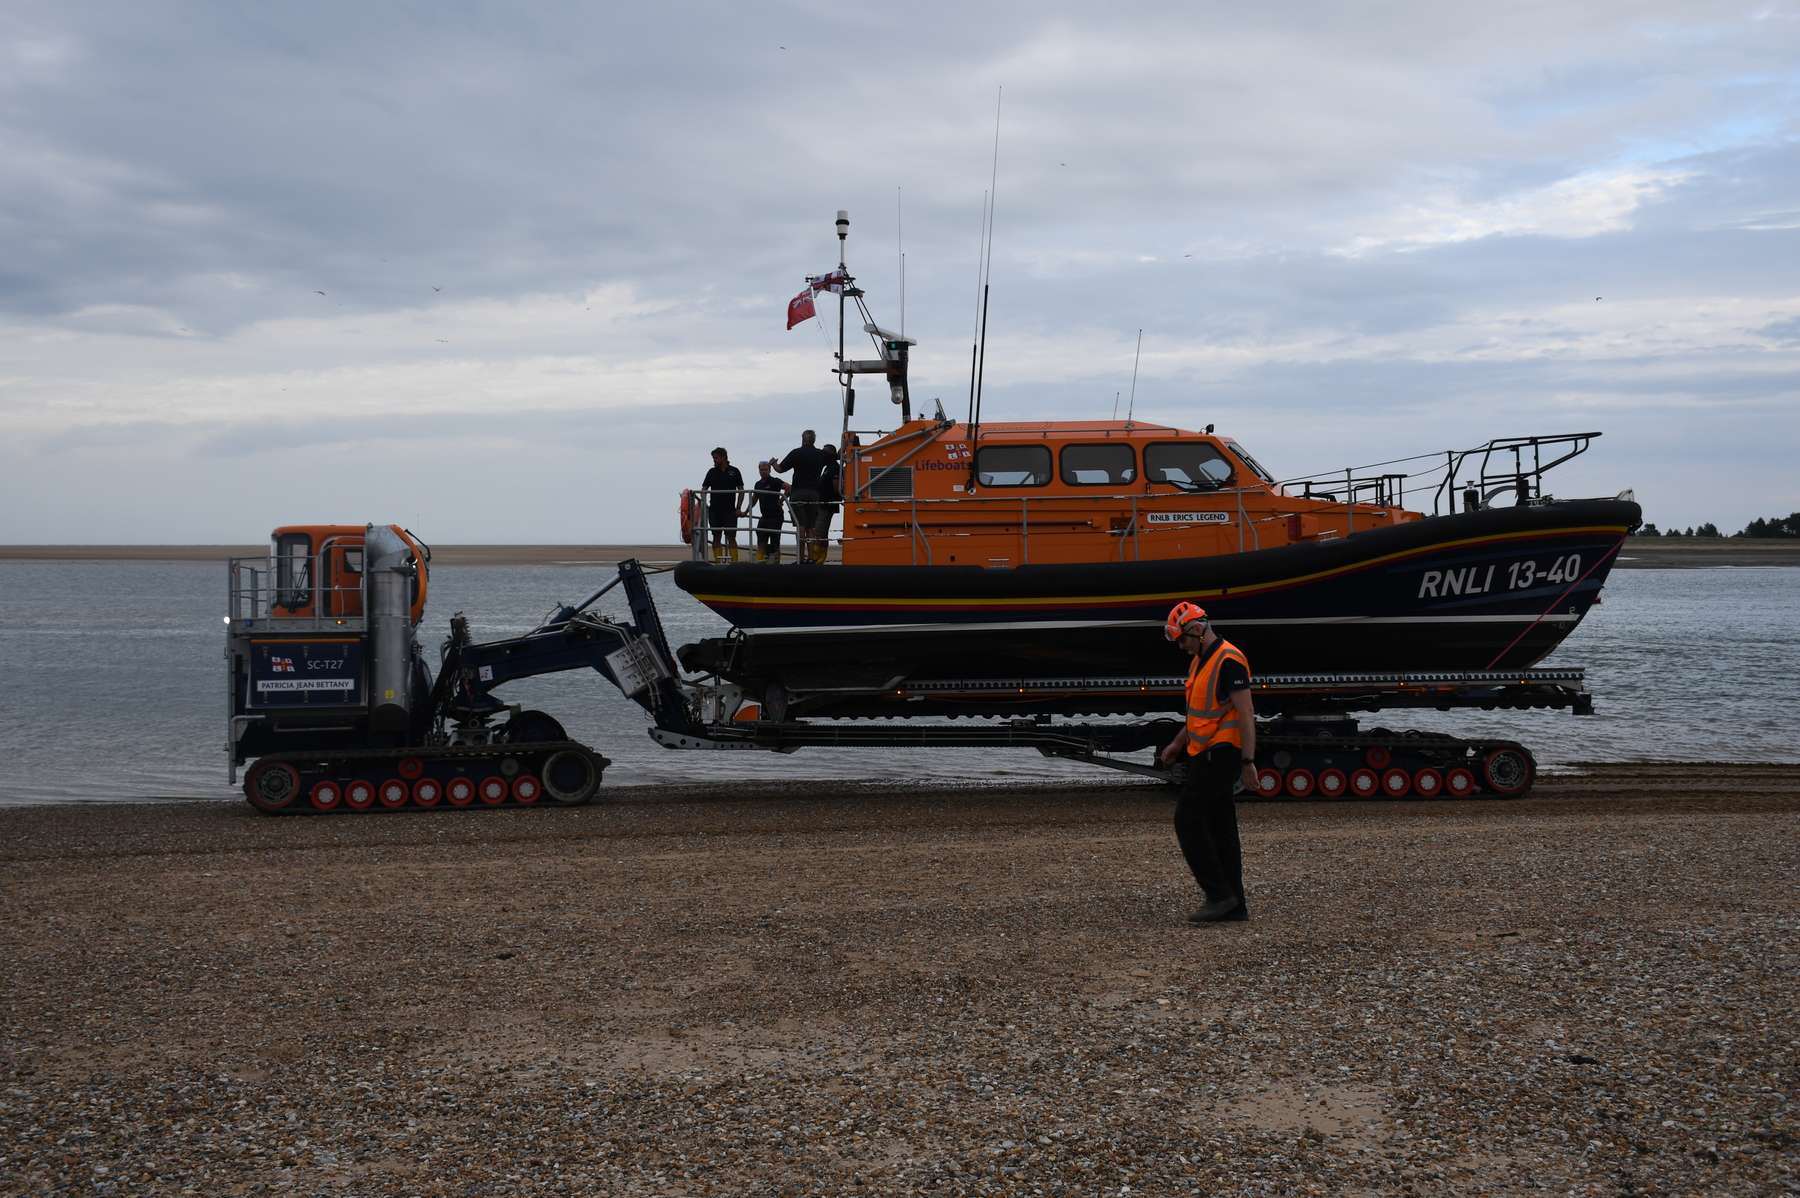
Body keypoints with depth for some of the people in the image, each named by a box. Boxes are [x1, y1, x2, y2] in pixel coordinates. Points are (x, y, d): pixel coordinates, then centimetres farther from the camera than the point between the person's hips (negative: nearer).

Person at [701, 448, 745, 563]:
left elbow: (741, 490, 5)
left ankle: (735, 562, -6)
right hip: (714, 510, 2)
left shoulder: (734, 471, 3)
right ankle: (717, 563, 6)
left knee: (731, 537, -5)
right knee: (716, 537, 4)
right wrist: (704, 504, -6)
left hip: (730, 511, -2)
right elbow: (704, 489, 9)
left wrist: (738, 508, -2)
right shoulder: (712, 472, 8)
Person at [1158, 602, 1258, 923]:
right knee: (1220, 827, 9)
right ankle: (1234, 905, 12)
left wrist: (1248, 762, -22)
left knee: (1188, 819, -12)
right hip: (1207, 754, 10)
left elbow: (1245, 713, -19)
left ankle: (1219, 894, -9)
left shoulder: (1228, 660, -16)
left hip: (1220, 753, -10)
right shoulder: (1201, 661, 16)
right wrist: (1178, 743, 27)